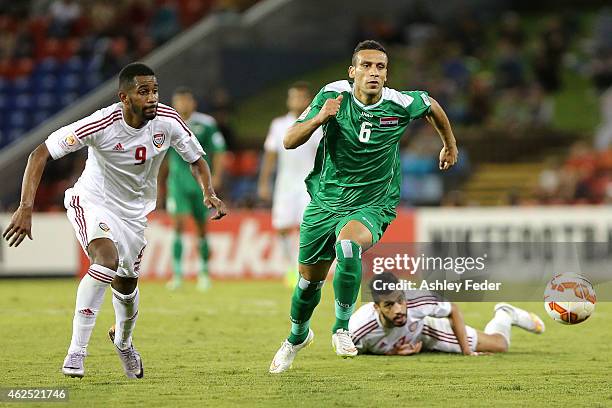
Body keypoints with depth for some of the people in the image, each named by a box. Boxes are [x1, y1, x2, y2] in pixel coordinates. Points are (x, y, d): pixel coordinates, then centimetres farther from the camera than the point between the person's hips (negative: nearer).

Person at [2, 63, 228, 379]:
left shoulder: (167, 121, -18)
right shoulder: (101, 124, -30)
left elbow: (196, 159, 1)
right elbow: (40, 154, -26)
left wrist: (209, 194, -20)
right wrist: (26, 207, -34)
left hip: (134, 212, 5)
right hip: (92, 202, -5)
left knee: (127, 285, 15)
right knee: (107, 260, -32)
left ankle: (123, 340, 51)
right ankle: (76, 352, -26)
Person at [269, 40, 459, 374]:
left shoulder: (400, 104, -13)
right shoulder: (333, 95, -13)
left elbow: (432, 107, 12)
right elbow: (289, 141, -14)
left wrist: (450, 145, 25)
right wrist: (319, 118, -32)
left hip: (372, 206, -2)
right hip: (325, 201, 2)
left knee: (348, 245, -36)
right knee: (309, 281, 14)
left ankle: (341, 327, -19)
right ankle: (297, 336, 46)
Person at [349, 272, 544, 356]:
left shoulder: (416, 301, -42)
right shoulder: (359, 329, -45)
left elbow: (453, 310, -19)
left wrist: (466, 351, -18)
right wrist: (391, 353, -31)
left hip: (423, 328, 0)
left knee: (500, 345, 9)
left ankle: (505, 315, 44)